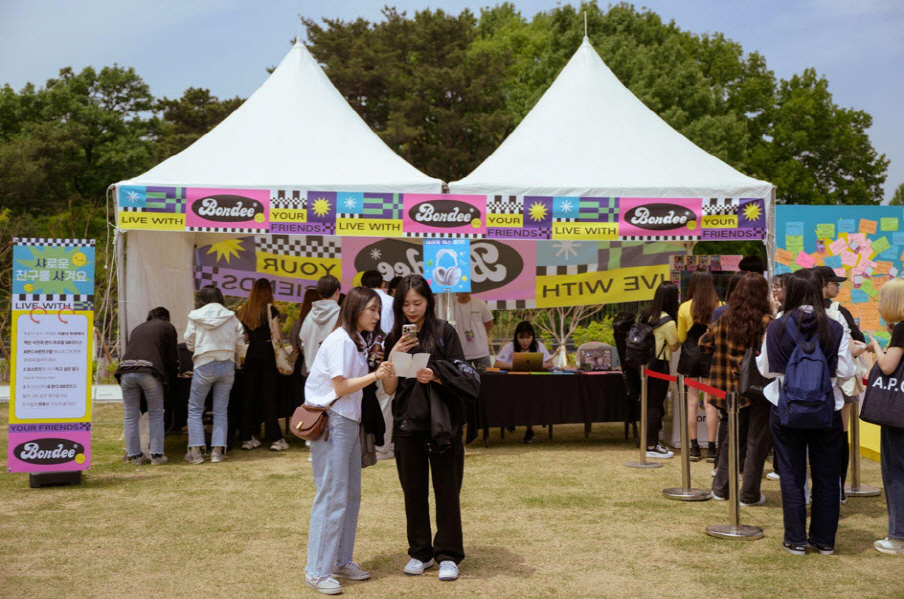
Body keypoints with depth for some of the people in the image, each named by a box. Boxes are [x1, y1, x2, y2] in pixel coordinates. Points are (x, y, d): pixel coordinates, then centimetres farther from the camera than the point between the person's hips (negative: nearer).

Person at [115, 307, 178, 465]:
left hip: (126, 370, 4)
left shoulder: (137, 329, 31)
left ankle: (134, 455, 14)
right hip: (149, 371, -4)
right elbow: (172, 356, 13)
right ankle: (156, 455, 8)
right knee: (156, 415, 8)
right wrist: (172, 379, 26)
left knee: (130, 416, 11)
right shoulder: (168, 328, 18)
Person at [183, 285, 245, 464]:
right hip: (227, 365, 2)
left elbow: (190, 344, 5)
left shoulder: (195, 317, -1)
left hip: (204, 365, -2)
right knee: (220, 410, 10)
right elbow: (239, 344, 6)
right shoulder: (231, 317, 4)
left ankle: (196, 451, 5)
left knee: (195, 409, 9)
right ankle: (218, 450, 8)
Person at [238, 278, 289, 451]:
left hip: (250, 354, 4)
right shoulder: (270, 310, -7)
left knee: (249, 396, 9)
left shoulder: (243, 311, 6)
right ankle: (275, 438, -1)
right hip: (267, 353, -4)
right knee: (269, 396, -1)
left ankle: (248, 438, 12)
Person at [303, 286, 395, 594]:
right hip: (332, 421, -10)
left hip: (350, 422, 10)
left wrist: (384, 369, 2)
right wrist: (375, 375, -19)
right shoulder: (340, 341, -13)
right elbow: (340, 387, -17)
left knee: (351, 495, 12)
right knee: (332, 496, -9)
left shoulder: (358, 342, 17)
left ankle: (340, 561, 20)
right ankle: (316, 571, -3)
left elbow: (353, 384, 11)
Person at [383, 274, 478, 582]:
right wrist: (394, 357, -11)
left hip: (442, 421, -3)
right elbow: (389, 389, 3)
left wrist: (435, 375, -23)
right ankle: (420, 553, 21)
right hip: (408, 422, 3)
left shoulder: (444, 331, -2)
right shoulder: (394, 338, 7)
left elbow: (460, 375, -5)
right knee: (414, 491, 9)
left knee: (446, 490, 1)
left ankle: (448, 555, 12)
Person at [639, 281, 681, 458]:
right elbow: (674, 346, -10)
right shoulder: (668, 322, -18)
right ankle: (651, 446, 6)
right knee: (656, 405, 0)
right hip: (659, 365, -8)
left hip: (646, 362, 8)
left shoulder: (647, 315, 5)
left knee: (649, 403, 15)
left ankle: (650, 441, 24)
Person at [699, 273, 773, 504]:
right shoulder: (766, 321, -14)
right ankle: (749, 495, 11)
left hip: (731, 388, 4)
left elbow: (704, 344, 7)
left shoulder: (725, 319, 0)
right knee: (756, 442, 6)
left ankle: (720, 488, 23)